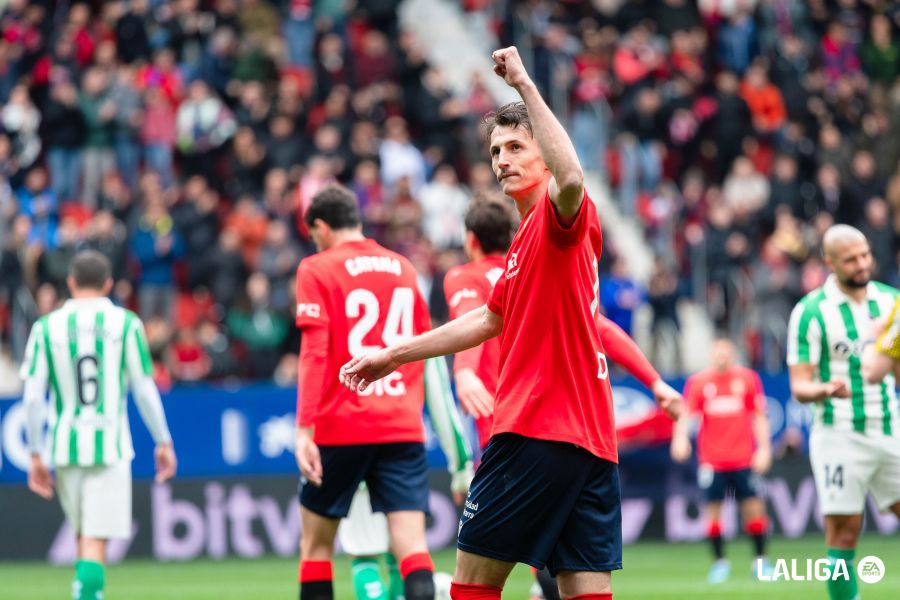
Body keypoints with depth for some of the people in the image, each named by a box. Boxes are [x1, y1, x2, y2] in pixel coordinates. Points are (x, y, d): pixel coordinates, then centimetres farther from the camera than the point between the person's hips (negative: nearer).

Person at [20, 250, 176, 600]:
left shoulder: (47, 326, 4)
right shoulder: (126, 324, 0)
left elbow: (32, 397, 0)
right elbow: (144, 390, 0)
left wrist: (35, 455, 6)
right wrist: (163, 443, 10)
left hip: (64, 448, 2)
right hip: (110, 446, -2)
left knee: (83, 536, 19)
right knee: (94, 542, -5)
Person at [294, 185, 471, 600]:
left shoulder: (317, 270, -2)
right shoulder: (403, 267, 12)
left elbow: (314, 353, -11)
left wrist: (304, 429, -14)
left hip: (341, 426, -3)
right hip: (403, 426, 3)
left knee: (316, 542, 12)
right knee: (411, 544, -6)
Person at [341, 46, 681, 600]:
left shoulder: (559, 214, -6)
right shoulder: (529, 236, 23)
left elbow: (572, 177, -32)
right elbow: (489, 320, 32)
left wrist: (525, 85, -29)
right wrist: (395, 356, 35)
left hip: (540, 430, -9)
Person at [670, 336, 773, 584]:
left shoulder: (748, 378, 4)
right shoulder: (698, 382, 3)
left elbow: (759, 417, 7)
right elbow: (686, 414, -4)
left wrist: (764, 448, 1)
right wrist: (680, 437, -22)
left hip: (744, 459, 0)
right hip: (711, 459, 0)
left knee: (754, 508, -2)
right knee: (713, 510, -1)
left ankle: (760, 561, 11)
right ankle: (719, 562, 12)